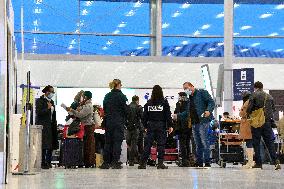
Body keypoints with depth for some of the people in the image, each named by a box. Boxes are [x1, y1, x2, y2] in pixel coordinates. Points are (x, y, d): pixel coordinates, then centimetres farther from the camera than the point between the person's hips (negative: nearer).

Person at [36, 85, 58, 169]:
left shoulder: (51, 101, 18)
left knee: (51, 146, 7)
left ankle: (48, 162, 13)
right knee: (44, 146, -9)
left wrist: (55, 124, 14)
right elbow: (38, 112, -15)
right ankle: (43, 163, -6)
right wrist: (47, 108, -18)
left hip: (51, 126, 8)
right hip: (43, 126, -8)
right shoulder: (40, 101, -6)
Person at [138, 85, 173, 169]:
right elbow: (168, 115, -3)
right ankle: (160, 163, -1)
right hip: (161, 125, -2)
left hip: (151, 125, 2)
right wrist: (170, 125, 2)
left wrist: (145, 126, 16)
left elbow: (145, 115, 8)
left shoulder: (148, 103, 5)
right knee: (161, 144, 2)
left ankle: (143, 163, 0)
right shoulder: (164, 102, -3)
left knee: (147, 144, 3)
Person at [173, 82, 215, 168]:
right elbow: (187, 113, 29)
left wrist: (209, 110, -24)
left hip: (203, 122, -8)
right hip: (194, 123, 8)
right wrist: (178, 116, 19)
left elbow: (211, 102, -7)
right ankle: (199, 162, 13)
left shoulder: (202, 93, 1)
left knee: (204, 142, -11)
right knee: (198, 144, 9)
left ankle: (207, 162, -9)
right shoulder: (190, 98, 24)